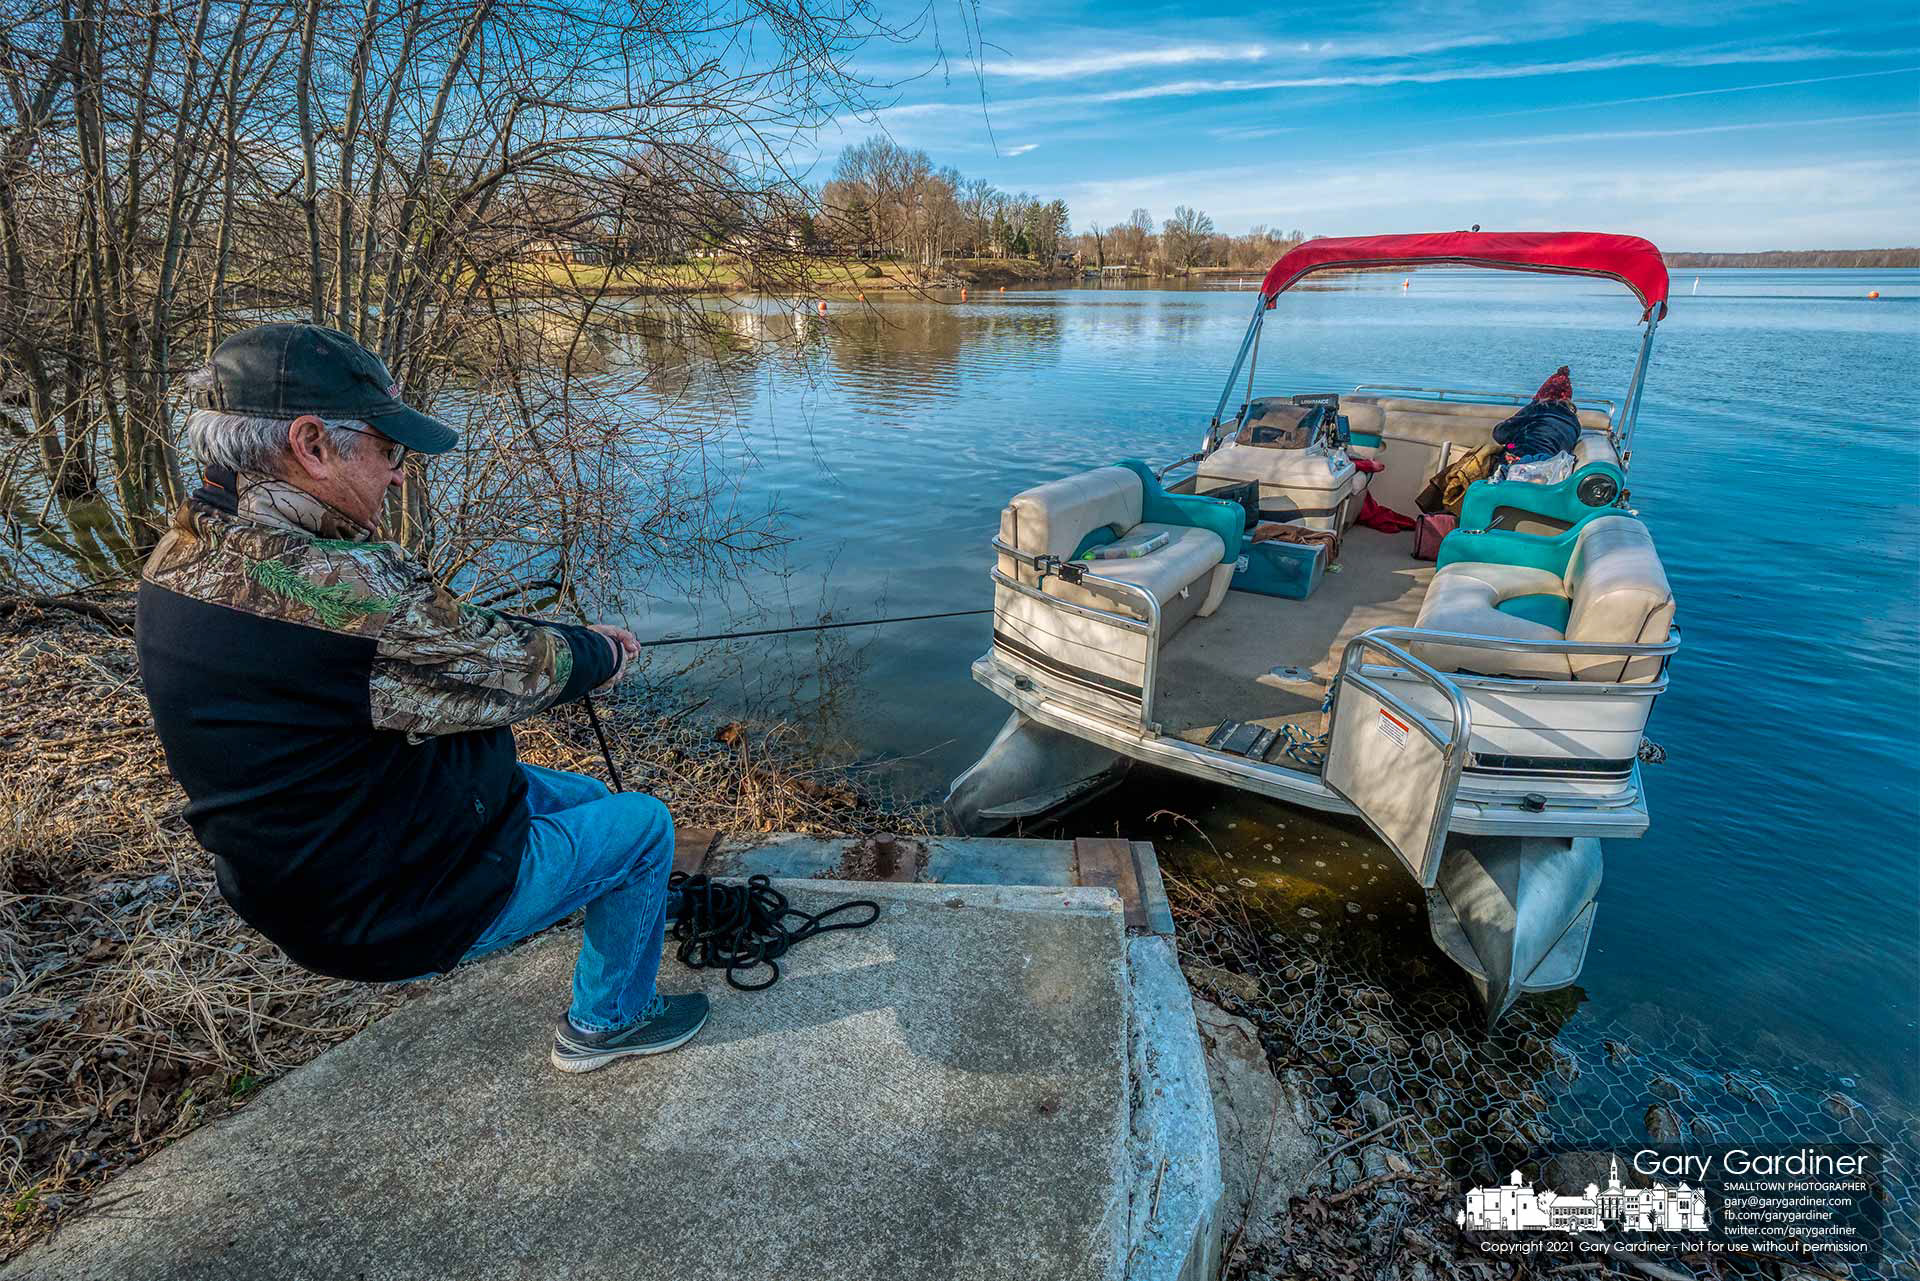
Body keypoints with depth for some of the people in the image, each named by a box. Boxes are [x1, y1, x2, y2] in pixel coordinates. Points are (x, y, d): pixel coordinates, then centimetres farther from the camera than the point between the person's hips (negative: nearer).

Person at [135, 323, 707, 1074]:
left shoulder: (189, 553, -4)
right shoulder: (336, 589, -35)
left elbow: (440, 637, 2)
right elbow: (522, 670, -20)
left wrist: (573, 638, 0)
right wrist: (604, 652, 0)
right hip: (393, 913, -9)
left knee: (587, 800, 24)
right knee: (640, 824, 7)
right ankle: (609, 1021, 24)